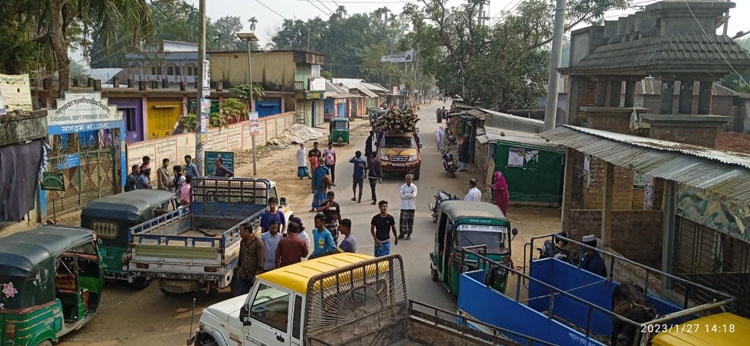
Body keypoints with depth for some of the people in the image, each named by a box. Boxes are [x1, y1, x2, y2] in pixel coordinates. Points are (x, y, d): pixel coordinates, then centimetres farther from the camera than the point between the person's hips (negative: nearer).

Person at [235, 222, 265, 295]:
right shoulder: (243, 242, 8)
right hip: (243, 276, 6)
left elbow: (261, 261, -16)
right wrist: (239, 270, 16)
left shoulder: (258, 243, -14)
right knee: (239, 294, 2)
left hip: (253, 277, -6)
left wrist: (256, 276, -17)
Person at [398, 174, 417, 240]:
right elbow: (402, 196, -9)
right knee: (402, 220, -3)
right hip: (404, 206, 1)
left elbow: (413, 195, -15)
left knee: (410, 220, 5)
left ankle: (409, 234, 15)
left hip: (411, 206, -1)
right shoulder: (402, 187, 4)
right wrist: (409, 194, -13)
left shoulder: (414, 187, -1)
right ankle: (402, 233, 6)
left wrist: (405, 194, -12)